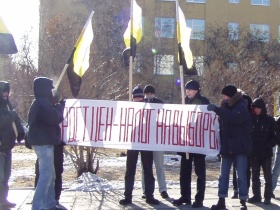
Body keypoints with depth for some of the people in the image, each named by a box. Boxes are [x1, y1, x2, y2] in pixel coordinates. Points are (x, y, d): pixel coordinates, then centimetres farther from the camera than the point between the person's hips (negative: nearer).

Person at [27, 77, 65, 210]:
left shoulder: (40, 103, 17)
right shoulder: (43, 103, -16)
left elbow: (50, 117, 22)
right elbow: (56, 118, -21)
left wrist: (58, 107, 9)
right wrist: (60, 107, -3)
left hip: (43, 142, 11)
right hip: (44, 144, -11)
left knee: (50, 176, 16)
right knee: (46, 177, -11)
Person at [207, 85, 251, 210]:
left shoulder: (241, 108, -8)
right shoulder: (225, 108, 12)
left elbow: (234, 117, -31)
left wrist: (216, 109, -33)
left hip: (239, 148, -6)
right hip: (227, 148, 6)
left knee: (241, 176, 0)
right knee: (223, 175, 6)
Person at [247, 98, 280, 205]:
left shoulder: (269, 120, -2)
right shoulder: (251, 119, 4)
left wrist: (268, 146, -13)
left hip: (266, 153, -3)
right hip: (254, 153, 3)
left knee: (267, 176, 2)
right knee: (255, 176, 9)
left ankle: (267, 197, 7)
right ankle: (256, 196, 18)